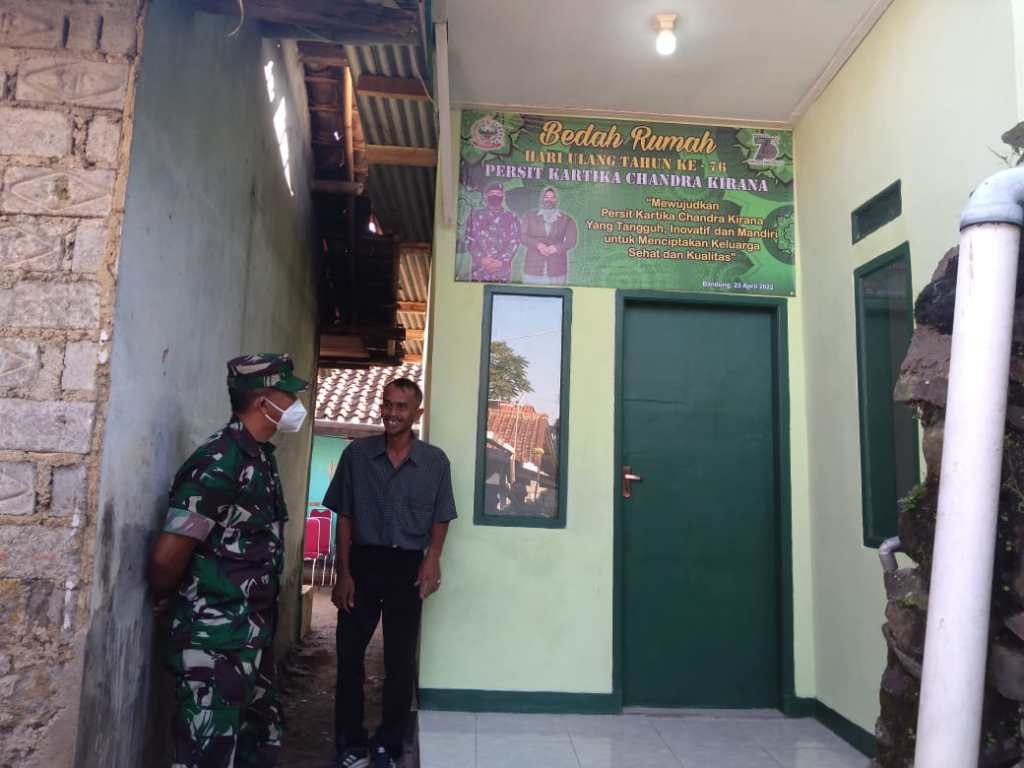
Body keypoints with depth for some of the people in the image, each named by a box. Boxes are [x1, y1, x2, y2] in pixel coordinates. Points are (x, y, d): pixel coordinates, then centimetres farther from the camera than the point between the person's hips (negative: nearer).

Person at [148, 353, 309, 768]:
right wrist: (166, 602, -2)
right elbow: (166, 557, -21)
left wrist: (261, 621, 15)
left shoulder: (261, 457, 8)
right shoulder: (217, 463, -21)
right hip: (215, 640, -9)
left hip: (254, 634, 9)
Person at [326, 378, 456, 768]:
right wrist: (343, 572, -3)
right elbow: (344, 517, 0)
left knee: (400, 661, 8)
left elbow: (440, 519, 5)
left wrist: (432, 558, -12)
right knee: (349, 656, 7)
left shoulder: (435, 461, -3)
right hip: (362, 561, 0)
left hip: (408, 566, 0)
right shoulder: (357, 453, -3)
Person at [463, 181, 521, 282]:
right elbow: (468, 240, 6)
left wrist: (501, 261, -10)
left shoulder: (511, 217, 11)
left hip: (502, 271, 0)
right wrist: (481, 259, -8)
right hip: (479, 270, 0)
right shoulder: (475, 214, 12)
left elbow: (514, 243, 4)